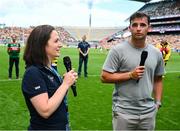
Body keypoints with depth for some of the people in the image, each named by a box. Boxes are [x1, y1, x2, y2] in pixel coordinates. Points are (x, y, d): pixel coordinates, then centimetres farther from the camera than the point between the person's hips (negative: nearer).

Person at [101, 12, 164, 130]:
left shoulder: (156, 53, 4)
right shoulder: (118, 50, -10)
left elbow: (158, 79, 14)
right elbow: (105, 77, -11)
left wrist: (158, 102, 7)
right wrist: (130, 75, -18)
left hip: (149, 112, 4)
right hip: (124, 112, -4)